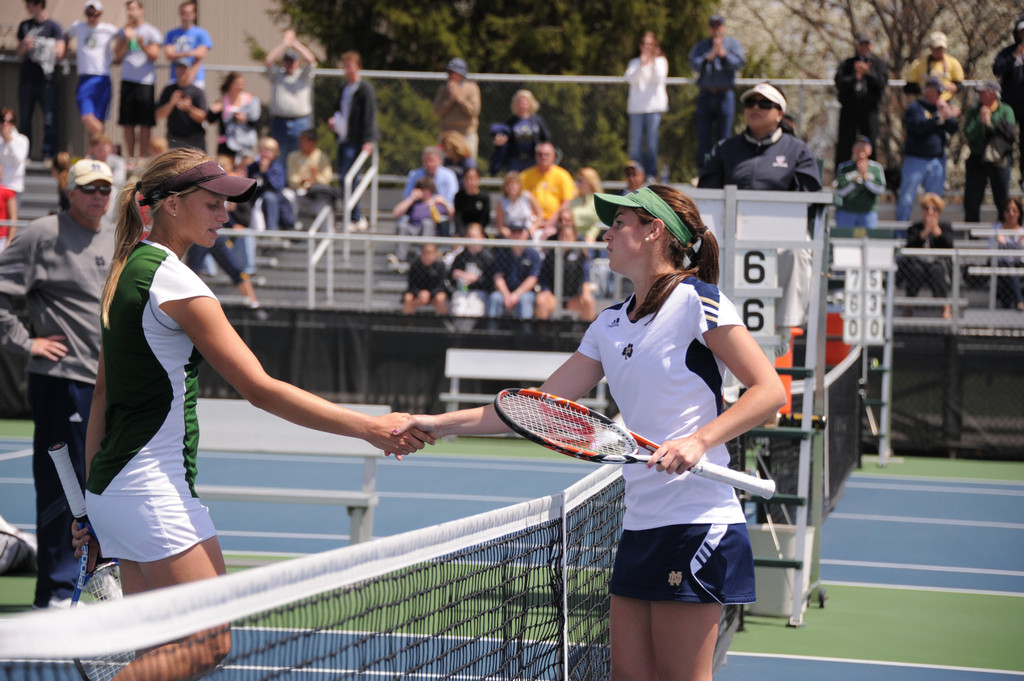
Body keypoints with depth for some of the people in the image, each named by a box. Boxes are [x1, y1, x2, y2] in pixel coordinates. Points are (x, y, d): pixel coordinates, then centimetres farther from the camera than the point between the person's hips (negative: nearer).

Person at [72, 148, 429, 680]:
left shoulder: (128, 272, 14)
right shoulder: (173, 281, -14)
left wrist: (94, 503, 22)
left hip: (112, 488, 10)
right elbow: (259, 388, -18)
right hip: (154, 491, -10)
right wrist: (370, 428, -19)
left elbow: (102, 400, 18)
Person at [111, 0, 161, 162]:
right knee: (127, 123, 1)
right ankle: (130, 158, 9)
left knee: (145, 123, -3)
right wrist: (126, 38, -6)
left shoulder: (151, 32, 3)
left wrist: (142, 44, -21)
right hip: (127, 80, 3)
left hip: (146, 81, -3)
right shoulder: (123, 32, 13)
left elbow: (154, 56, -4)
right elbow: (118, 56, 6)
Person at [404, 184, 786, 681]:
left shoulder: (696, 300, -7)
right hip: (640, 524, 8)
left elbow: (769, 391, -12)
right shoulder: (610, 325, 16)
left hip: (695, 522, -8)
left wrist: (698, 440, -24)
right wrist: (440, 424, 13)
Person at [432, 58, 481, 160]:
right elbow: (437, 112, -1)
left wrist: (459, 97, -14)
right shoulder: (443, 89, 7)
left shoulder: (472, 88, 0)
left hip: (467, 133, -2)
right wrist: (450, 98, -13)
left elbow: (473, 111, -10)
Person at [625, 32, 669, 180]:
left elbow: (659, 79, -6)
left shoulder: (660, 61, 10)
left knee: (651, 140, -8)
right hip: (636, 106, 2)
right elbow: (630, 79, -2)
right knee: (635, 141, -3)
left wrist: (653, 63, -16)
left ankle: (651, 173, -4)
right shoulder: (635, 62, 16)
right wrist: (641, 66, -16)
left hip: (653, 106, -2)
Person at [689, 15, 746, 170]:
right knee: (703, 135, -1)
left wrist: (723, 53, -18)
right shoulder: (701, 46, 12)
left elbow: (739, 64, -5)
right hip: (706, 94, 1)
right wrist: (710, 55, -18)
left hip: (725, 94, -1)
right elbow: (695, 65, -4)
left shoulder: (733, 44, 10)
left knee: (723, 136, -3)